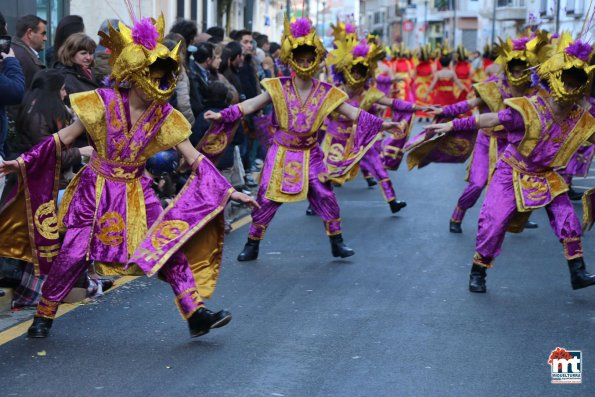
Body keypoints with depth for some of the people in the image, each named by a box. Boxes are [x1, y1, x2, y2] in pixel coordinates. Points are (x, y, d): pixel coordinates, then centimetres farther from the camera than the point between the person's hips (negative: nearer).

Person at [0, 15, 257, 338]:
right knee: (72, 255, -5)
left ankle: (196, 314, -2)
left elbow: (195, 160, -2)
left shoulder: (164, 117, -5)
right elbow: (62, 140, -7)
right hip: (97, 191, -3)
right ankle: (44, 315, 14)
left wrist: (229, 191, -6)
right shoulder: (105, 104, -13)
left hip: (137, 194, 3)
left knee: (170, 247, -7)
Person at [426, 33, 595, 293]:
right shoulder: (528, 110, -25)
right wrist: (452, 125, -21)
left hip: (546, 177, 4)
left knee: (567, 219, -8)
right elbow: (491, 119, -20)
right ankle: (477, 273, 10)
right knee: (493, 223, -9)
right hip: (512, 173, -4)